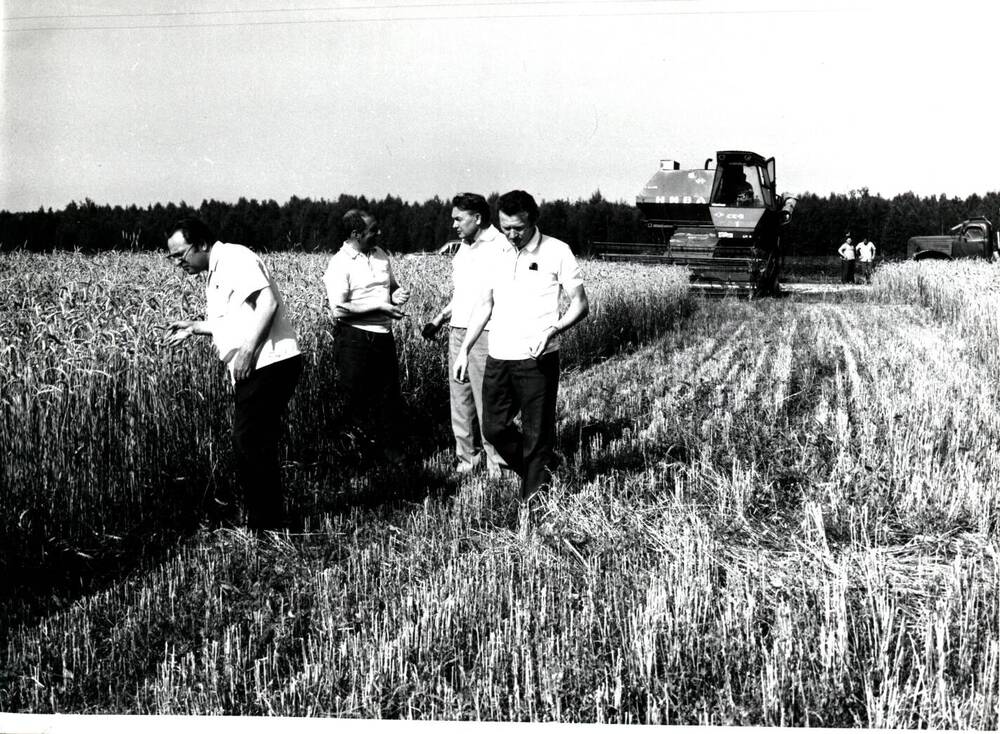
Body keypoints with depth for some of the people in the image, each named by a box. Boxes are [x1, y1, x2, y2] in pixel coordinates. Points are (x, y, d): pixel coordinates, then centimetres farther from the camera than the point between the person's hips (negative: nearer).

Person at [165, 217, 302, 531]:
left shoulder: (235, 259, -9)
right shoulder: (215, 273, 22)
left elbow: (268, 303, -20)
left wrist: (247, 349, -23)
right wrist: (193, 327, 21)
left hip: (269, 365, -10)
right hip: (253, 371, 10)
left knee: (251, 445, -8)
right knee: (248, 444, 12)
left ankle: (265, 525, 0)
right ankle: (265, 520, 19)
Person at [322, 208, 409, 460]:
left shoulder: (381, 255, 9)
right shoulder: (340, 264, -12)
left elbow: (392, 285, 25)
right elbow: (338, 311, -20)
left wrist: (398, 294, 0)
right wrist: (380, 307, -19)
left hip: (383, 335, 6)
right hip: (354, 338, -6)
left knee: (389, 393, 9)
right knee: (357, 396, 3)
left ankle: (390, 447, 20)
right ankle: (358, 449, 17)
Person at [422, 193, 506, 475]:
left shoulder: (501, 247, -9)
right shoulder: (463, 249, 18)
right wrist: (438, 319, 17)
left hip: (485, 334, -8)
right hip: (457, 331, 8)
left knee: (487, 400, -4)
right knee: (460, 397, 11)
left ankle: (495, 463, 5)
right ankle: (465, 457, 20)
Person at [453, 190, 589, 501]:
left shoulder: (557, 252, -4)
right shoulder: (499, 254, 11)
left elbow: (580, 304, -3)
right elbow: (484, 305, 17)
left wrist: (553, 329, -20)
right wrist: (464, 350, 12)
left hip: (536, 359, -5)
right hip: (497, 358, 6)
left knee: (537, 436, 0)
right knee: (494, 429, 9)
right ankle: (545, 470, 30)